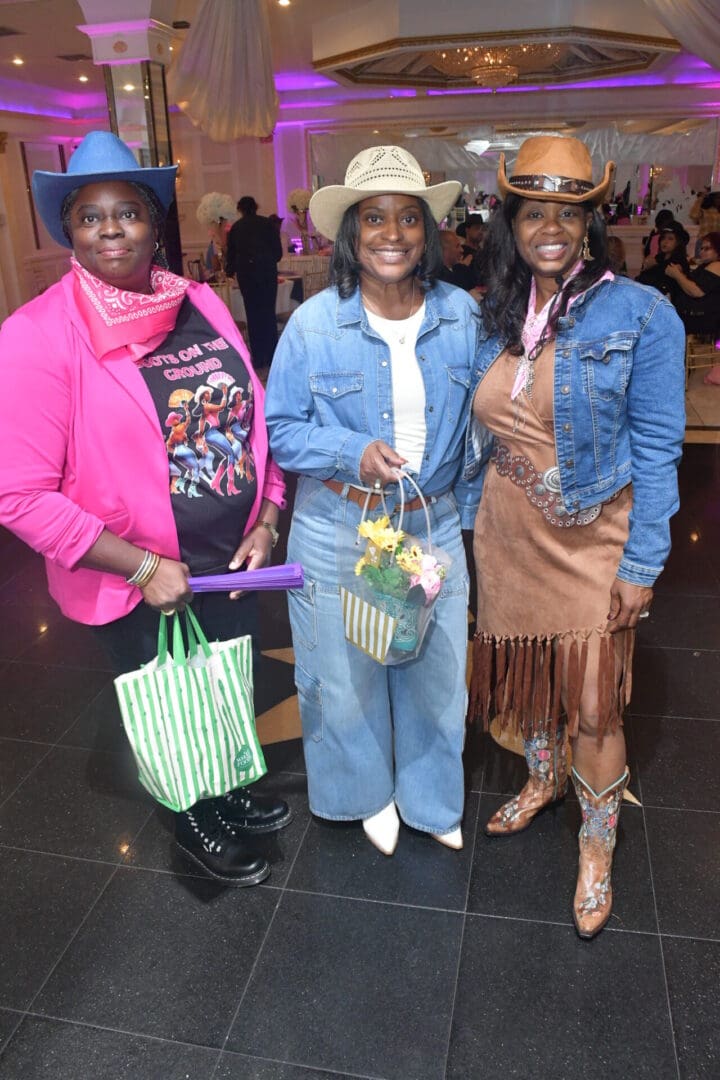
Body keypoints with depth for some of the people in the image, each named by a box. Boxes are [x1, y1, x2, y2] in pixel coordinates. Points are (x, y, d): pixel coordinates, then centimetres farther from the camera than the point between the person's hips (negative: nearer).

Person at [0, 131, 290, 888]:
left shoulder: (201, 304, -1)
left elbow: (256, 418, 6)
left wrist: (265, 521, -3)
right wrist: (141, 566, -20)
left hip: (232, 561, 5)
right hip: (135, 586, -4)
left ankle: (230, 792, 54)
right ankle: (195, 823, 47)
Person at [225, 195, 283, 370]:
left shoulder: (236, 227, 10)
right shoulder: (268, 223, 5)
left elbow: (231, 254, 19)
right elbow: (278, 251, 5)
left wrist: (230, 272, 38)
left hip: (246, 272, 1)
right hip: (267, 271, -1)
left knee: (253, 314, 5)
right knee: (268, 313, 4)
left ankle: (258, 359, 4)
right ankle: (272, 357, 3)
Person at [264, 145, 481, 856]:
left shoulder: (461, 315, -2)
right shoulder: (313, 324, -10)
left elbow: (475, 424, 8)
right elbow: (281, 430, -5)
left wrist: (466, 510, 6)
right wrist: (355, 451, -21)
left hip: (435, 527, 2)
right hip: (339, 528, -2)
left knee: (435, 668, 15)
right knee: (348, 673, 15)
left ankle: (429, 797, 44)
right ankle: (369, 792, 45)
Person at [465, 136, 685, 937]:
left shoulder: (639, 314, -10)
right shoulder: (497, 318, 4)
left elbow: (656, 449, -10)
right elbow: (481, 435, 9)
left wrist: (641, 564, -13)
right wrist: (472, 522, 8)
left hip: (592, 547, -4)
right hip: (508, 539, 5)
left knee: (593, 710, 3)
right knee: (525, 675, 19)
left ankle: (597, 849, 28)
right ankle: (543, 780, 47)